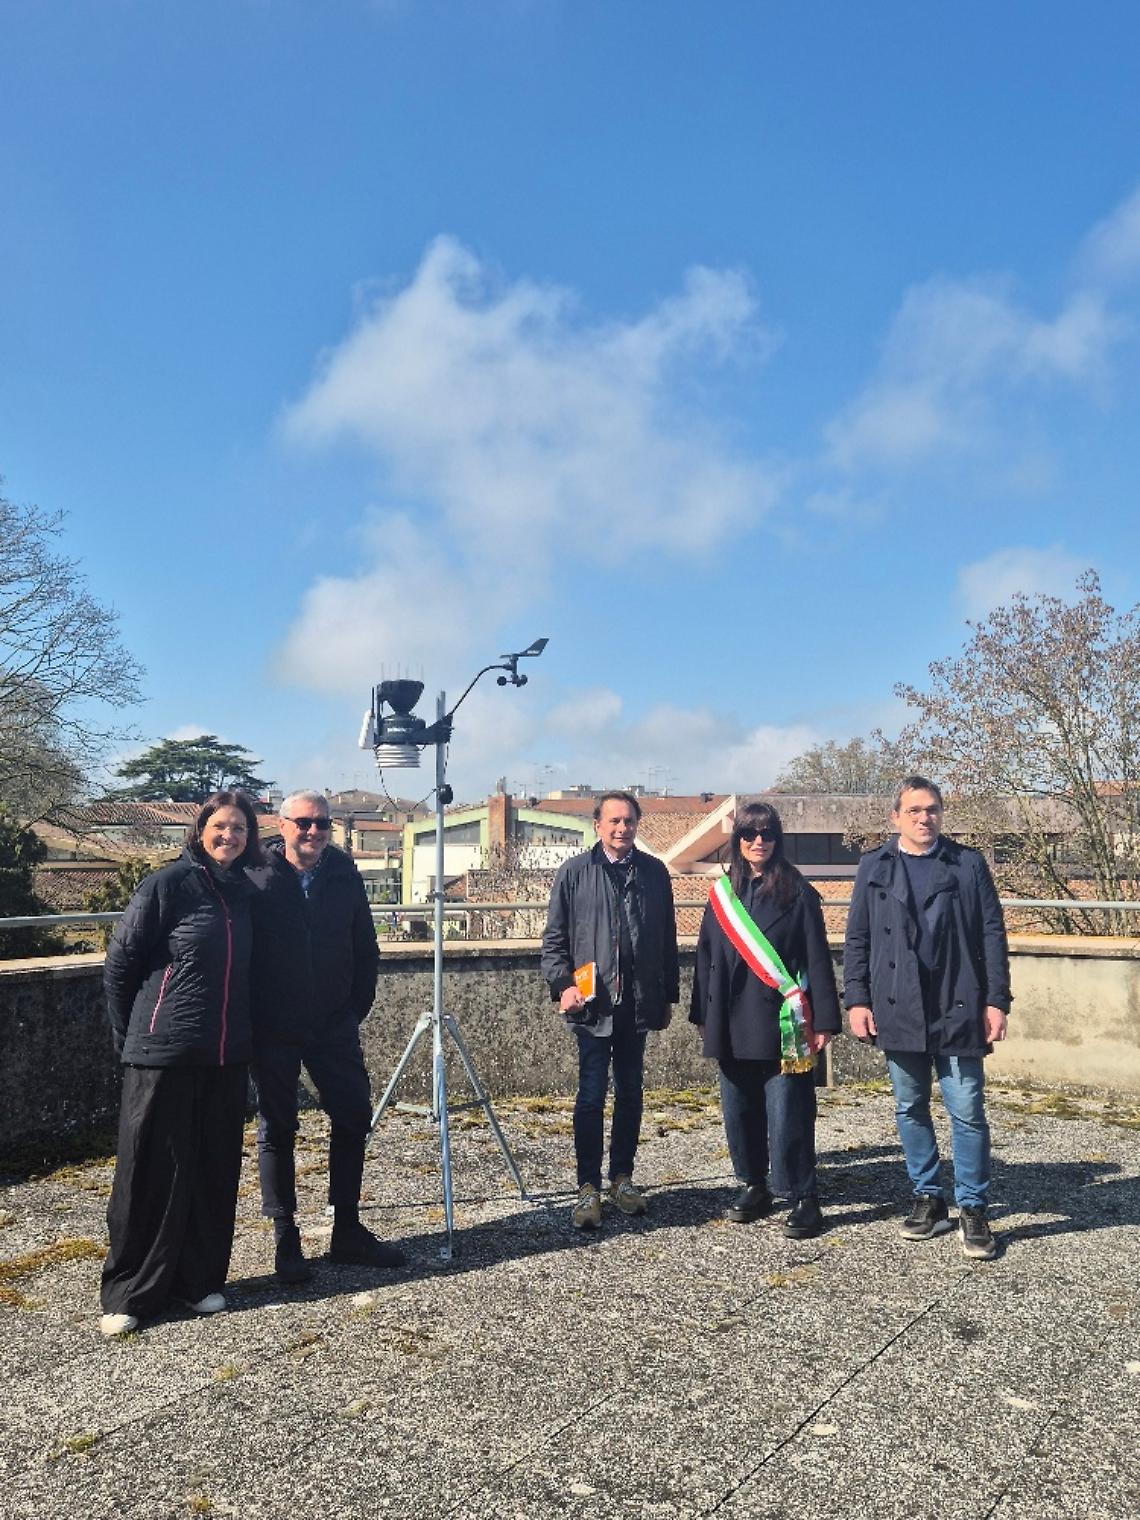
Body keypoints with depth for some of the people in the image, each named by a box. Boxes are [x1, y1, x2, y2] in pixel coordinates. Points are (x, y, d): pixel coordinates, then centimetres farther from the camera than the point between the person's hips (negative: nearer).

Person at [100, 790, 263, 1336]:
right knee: (153, 1170, 3)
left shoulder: (246, 894, 9)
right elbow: (120, 963, -5)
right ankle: (128, 1294, 17)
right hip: (164, 1054, -5)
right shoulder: (168, 883, -9)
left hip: (226, 1059, 5)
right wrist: (130, 1037, -1)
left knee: (216, 1170, 10)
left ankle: (201, 1280, 25)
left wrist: (245, 1036, 13)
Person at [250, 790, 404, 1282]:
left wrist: (358, 1006, 6)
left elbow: (365, 948, 9)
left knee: (354, 1118, 6)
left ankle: (347, 1231, 21)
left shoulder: (345, 875, 2)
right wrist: (249, 1017, -5)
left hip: (333, 1024, 4)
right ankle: (285, 1239, 19)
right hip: (273, 1028, -3)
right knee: (277, 1129, 6)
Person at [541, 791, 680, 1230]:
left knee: (630, 1093, 13)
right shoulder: (574, 872, -1)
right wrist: (563, 985, -11)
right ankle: (588, 1188, 7)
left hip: (638, 1003, 3)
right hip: (593, 1003, -3)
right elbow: (554, 939, 1)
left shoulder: (654, 872, 7)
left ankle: (622, 1177, 26)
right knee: (591, 1095, -2)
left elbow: (667, 939, 11)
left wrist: (669, 995, 11)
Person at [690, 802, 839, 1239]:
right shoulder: (721, 894, 9)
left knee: (787, 1116, -3)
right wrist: (703, 1016, 11)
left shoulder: (798, 893, -2)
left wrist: (822, 1020, -8)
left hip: (783, 1023, -4)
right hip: (734, 1025, 4)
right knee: (740, 1112, 11)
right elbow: (706, 957, 13)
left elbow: (818, 958, -3)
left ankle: (803, 1199, 10)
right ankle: (753, 1187, 27)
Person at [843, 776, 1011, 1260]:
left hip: (958, 1010, -1)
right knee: (910, 1110, 11)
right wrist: (857, 999, -2)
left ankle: (972, 1209, 14)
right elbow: (857, 939, 6)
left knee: (967, 1113, 1)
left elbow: (992, 935, 2)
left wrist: (996, 1000, -4)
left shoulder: (968, 864, 3)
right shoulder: (874, 867, 6)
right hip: (898, 1010, 2)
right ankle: (927, 1198, 25)